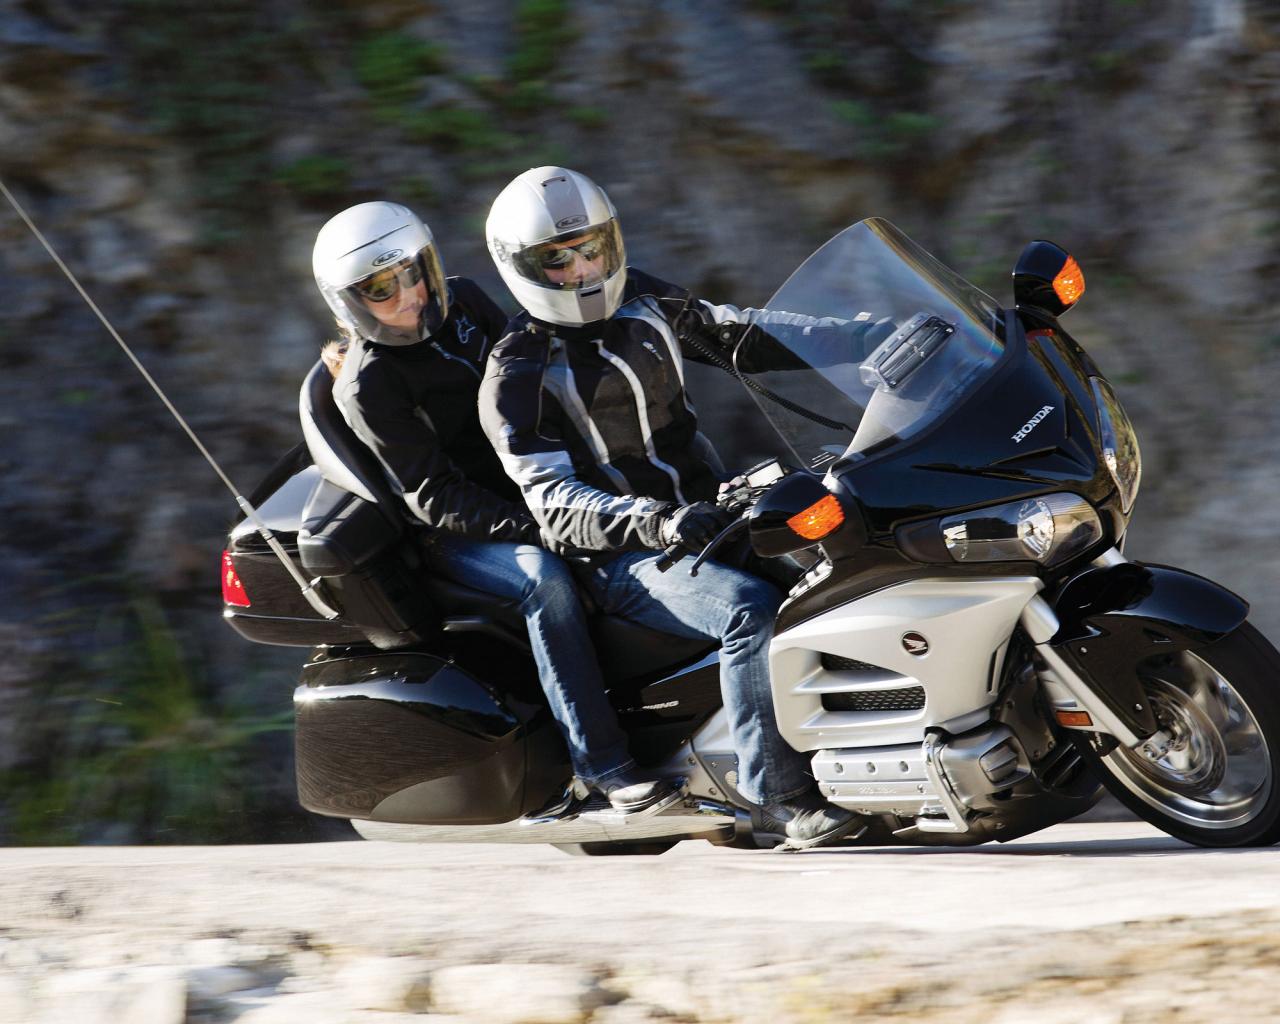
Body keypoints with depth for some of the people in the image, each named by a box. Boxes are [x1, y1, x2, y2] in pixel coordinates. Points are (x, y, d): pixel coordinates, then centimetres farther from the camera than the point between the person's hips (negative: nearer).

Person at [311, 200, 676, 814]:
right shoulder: (366, 385, -15)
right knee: (545, 578, -35)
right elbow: (434, 497, -20)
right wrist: (531, 529, -30)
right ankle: (600, 763, -35)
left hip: (531, 492, 7)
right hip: (452, 535, -7)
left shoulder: (461, 301, 4)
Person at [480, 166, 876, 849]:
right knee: (750, 607, -33)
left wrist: (880, 332, 7)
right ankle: (777, 792, -28)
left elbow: (742, 334, 16)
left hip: (711, 511, 7)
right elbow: (554, 503, -19)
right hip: (623, 557, -7)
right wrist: (656, 522, -36)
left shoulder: (640, 303, 9)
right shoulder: (517, 378, -10)